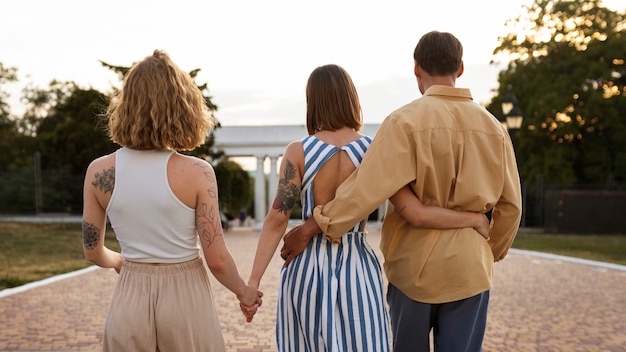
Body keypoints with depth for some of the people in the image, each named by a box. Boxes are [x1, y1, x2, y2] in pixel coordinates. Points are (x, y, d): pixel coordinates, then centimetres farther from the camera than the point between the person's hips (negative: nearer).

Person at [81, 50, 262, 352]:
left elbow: (93, 252, 2)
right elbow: (217, 259, -14)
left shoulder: (99, 171, -8)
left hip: (130, 299, 2)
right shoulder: (196, 172, -17)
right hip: (184, 298, -2)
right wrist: (243, 292, 6)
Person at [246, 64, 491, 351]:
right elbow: (417, 213, -12)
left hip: (307, 270, 0)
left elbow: (277, 219, -12)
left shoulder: (298, 151, -7)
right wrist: (477, 218, 1)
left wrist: (253, 281, -9)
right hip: (357, 269, 0)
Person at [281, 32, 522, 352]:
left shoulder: (406, 120, -12)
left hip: (415, 263, -2)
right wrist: (493, 252, 20)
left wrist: (314, 226, -16)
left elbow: (369, 185, -21)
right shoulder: (493, 127, 1)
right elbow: (510, 205, 5)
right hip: (469, 266, 2)